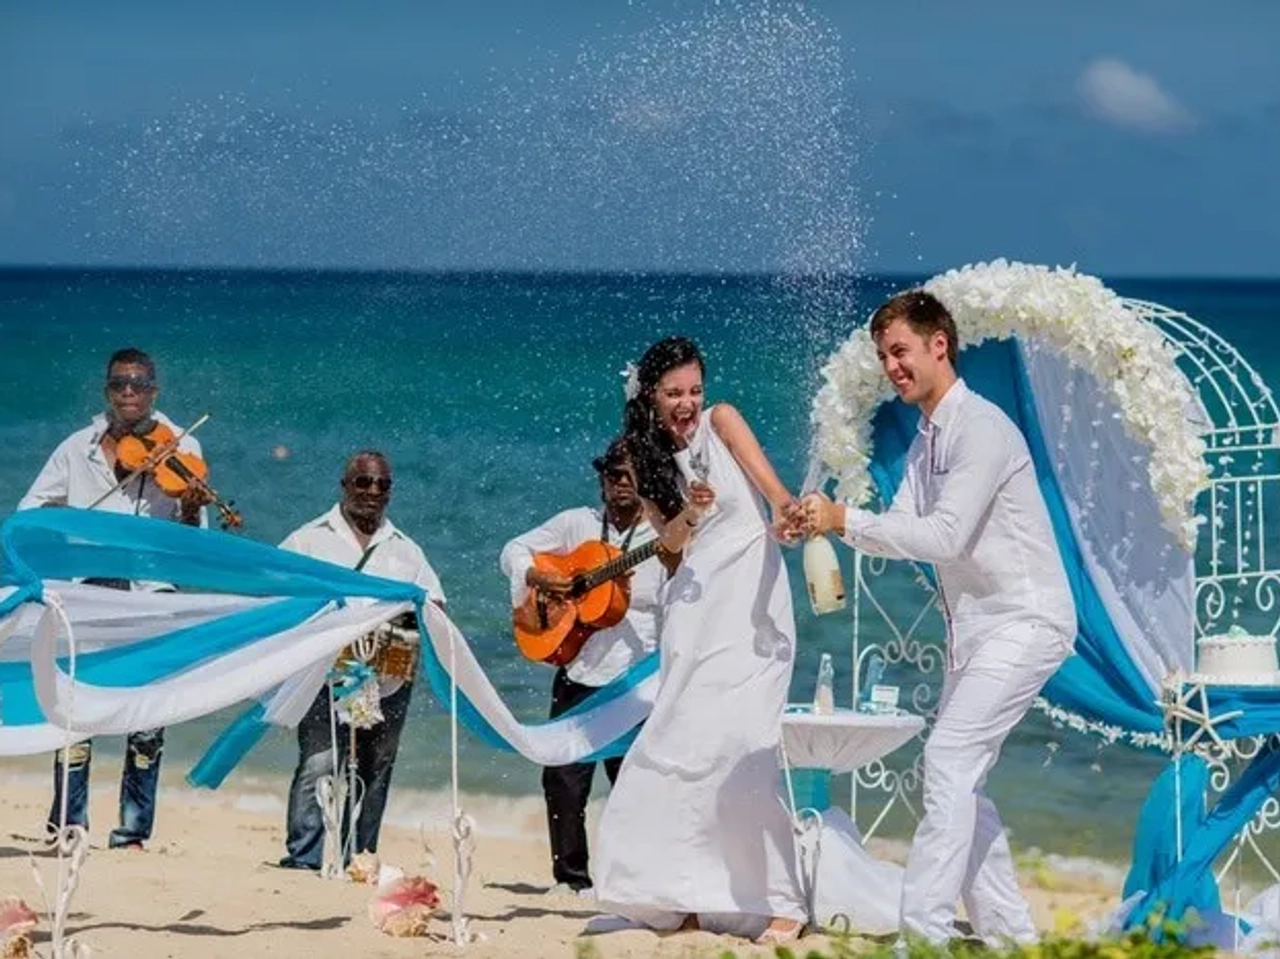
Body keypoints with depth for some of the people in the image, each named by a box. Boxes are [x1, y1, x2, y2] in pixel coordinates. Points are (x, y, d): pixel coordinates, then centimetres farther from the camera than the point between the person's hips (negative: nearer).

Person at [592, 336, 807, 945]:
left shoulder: (720, 421, 0)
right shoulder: (646, 457, 10)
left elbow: (769, 482, -14)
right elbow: (670, 541, 4)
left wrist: (783, 510, -37)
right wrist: (690, 513, -18)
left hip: (751, 600, -5)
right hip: (695, 604, 5)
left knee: (739, 744, -15)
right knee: (679, 746, -1)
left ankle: (782, 904, -13)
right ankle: (686, 897, 7)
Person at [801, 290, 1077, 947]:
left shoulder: (980, 429, -17)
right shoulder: (925, 443, 14)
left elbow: (945, 535, -24)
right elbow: (905, 528, 5)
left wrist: (845, 520, -25)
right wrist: (827, 523, -13)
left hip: (1023, 621, -10)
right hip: (974, 626, 10)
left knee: (950, 757, -18)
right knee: (959, 774, 10)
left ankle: (925, 925, -20)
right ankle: (1007, 930, 18)